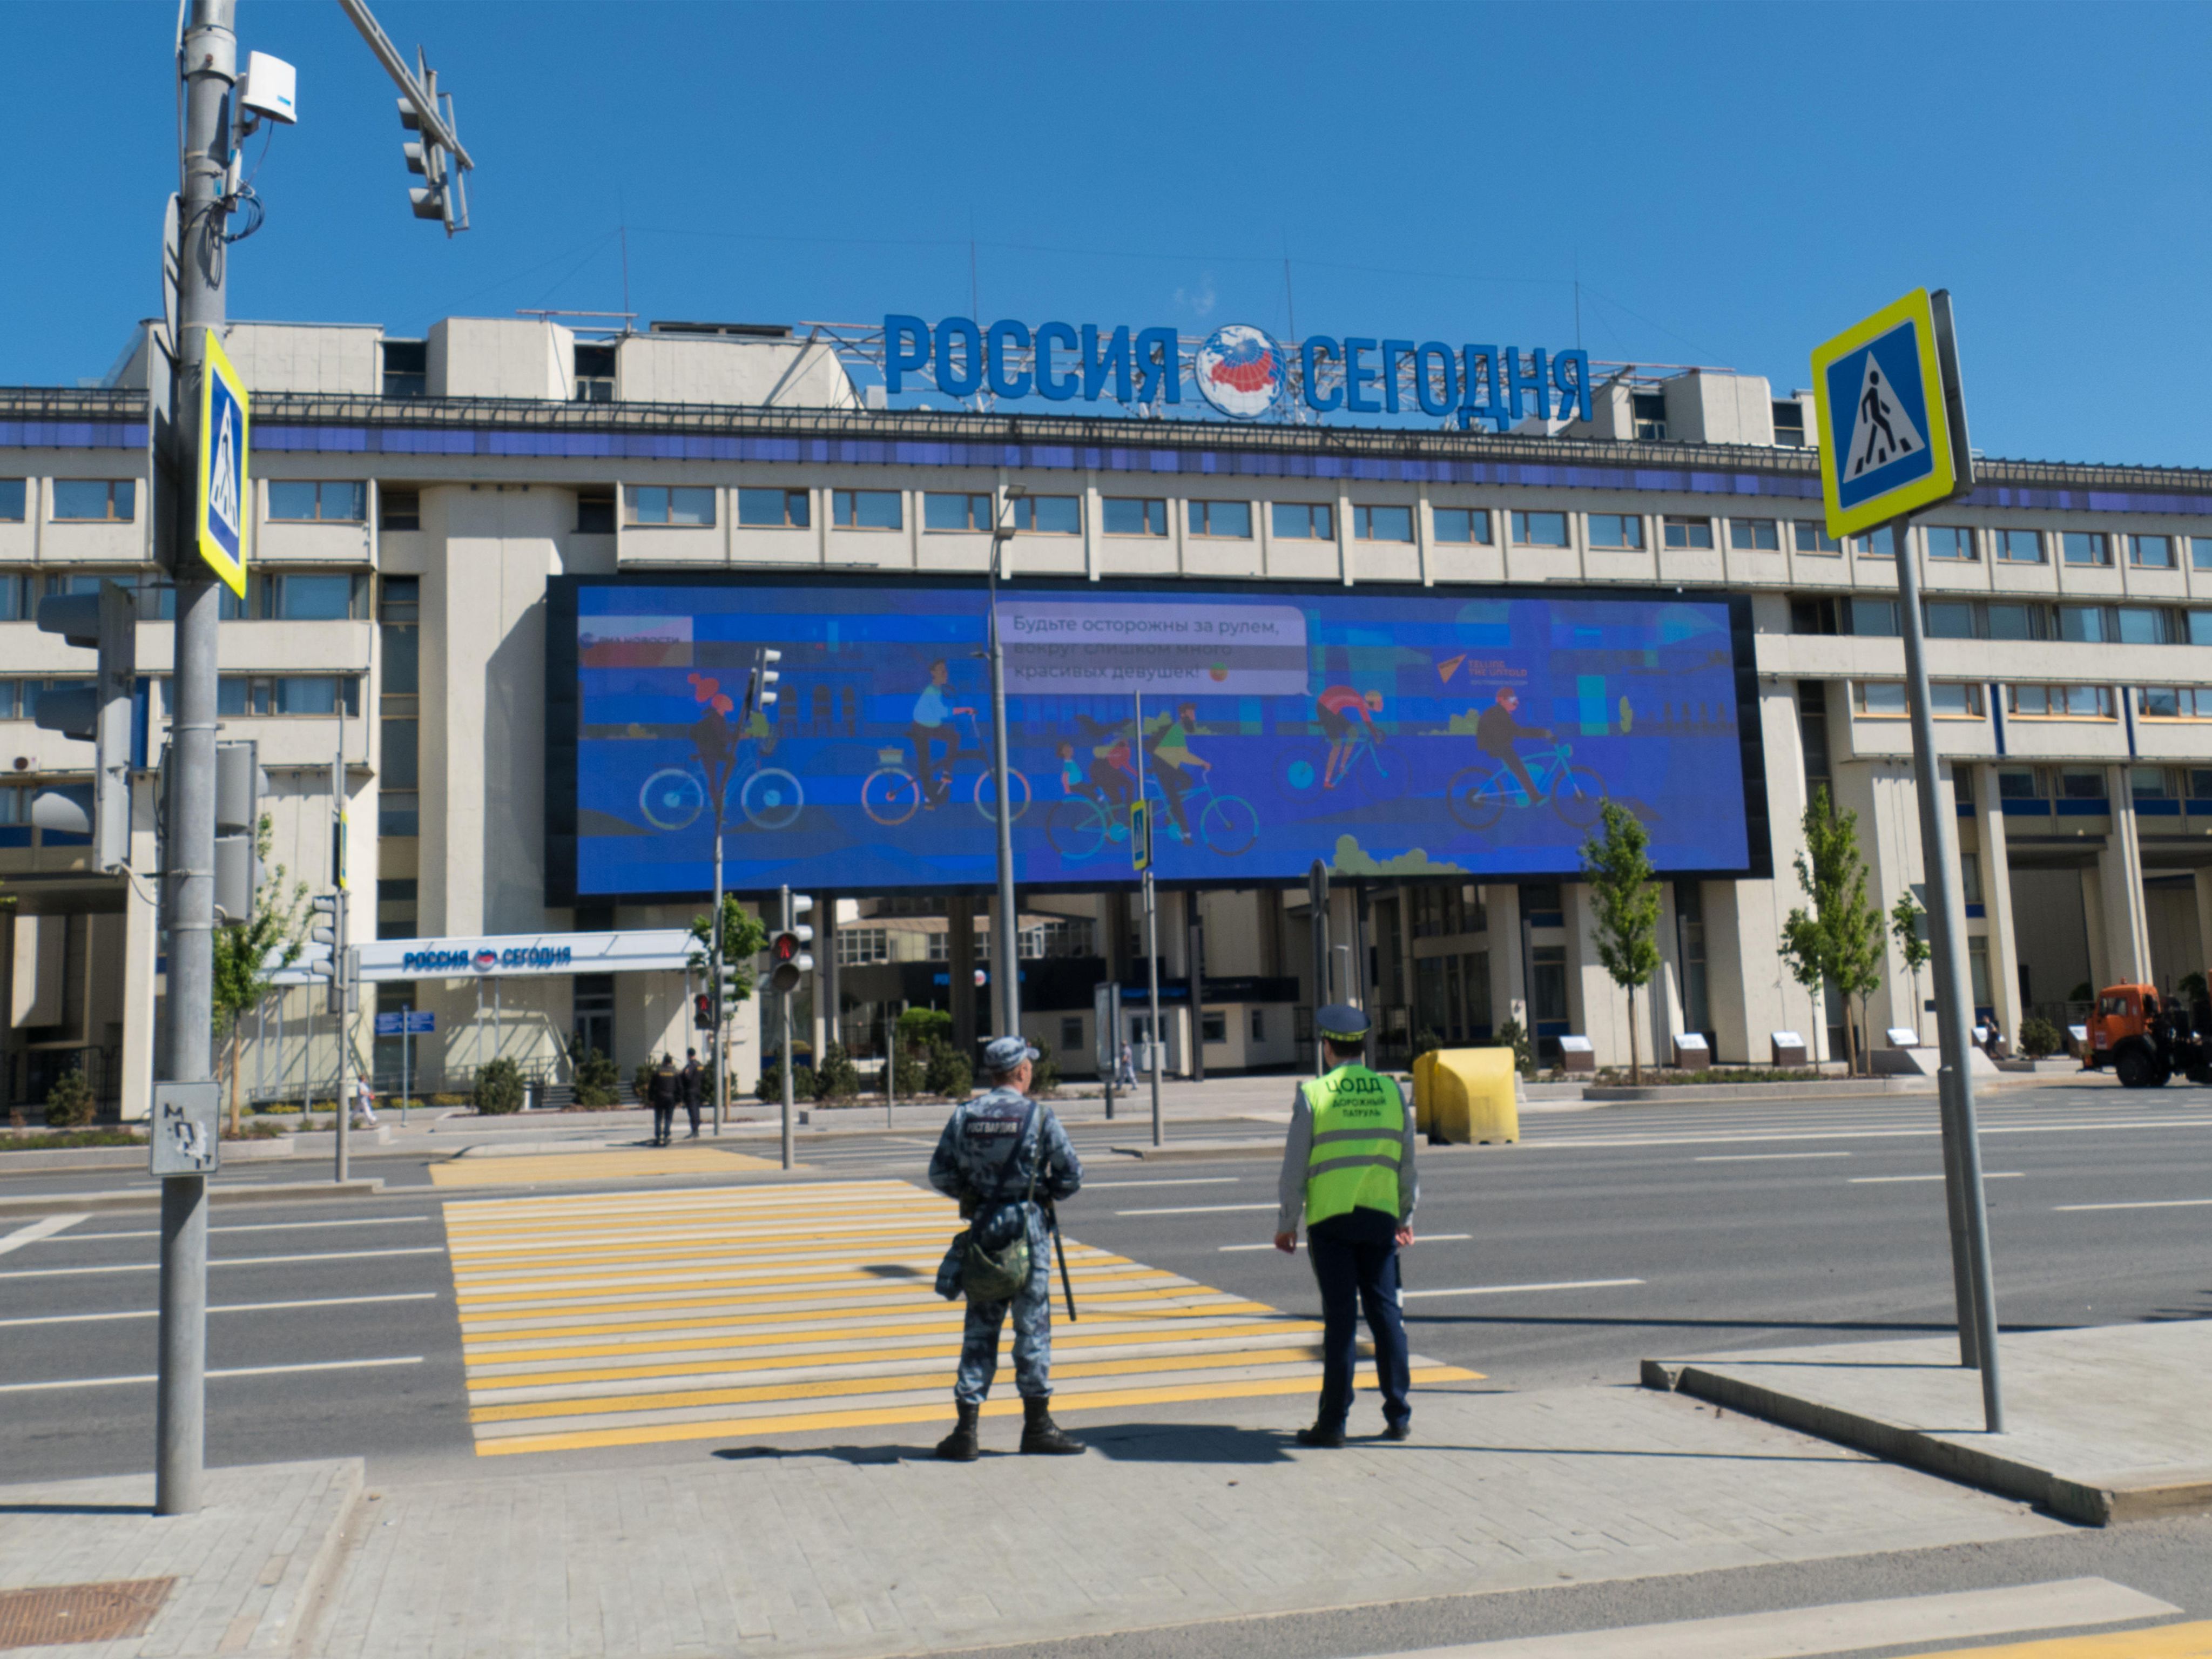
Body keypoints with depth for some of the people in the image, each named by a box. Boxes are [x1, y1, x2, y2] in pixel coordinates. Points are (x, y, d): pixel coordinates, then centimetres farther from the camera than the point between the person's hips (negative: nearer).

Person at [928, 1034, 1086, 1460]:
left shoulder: (963, 1116, 1)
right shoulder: (1038, 1116, -9)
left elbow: (940, 1175, 2)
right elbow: (1072, 1174, -7)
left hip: (982, 1229, 3)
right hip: (1027, 1228, -3)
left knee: (979, 1328, 9)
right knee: (1032, 1326, 5)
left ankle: (966, 1430, 7)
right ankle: (1037, 1426, 12)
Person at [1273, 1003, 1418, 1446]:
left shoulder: (1313, 1093, -5)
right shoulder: (1392, 1092, 5)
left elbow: (1295, 1166, -3)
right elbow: (1407, 1164, 11)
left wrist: (1286, 1223, 6)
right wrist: (1406, 1218, 22)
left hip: (1330, 1219, -3)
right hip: (1380, 1217, 3)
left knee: (1340, 1319, 0)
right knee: (1386, 1313, 9)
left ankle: (1332, 1423, 5)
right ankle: (1398, 1417, 13)